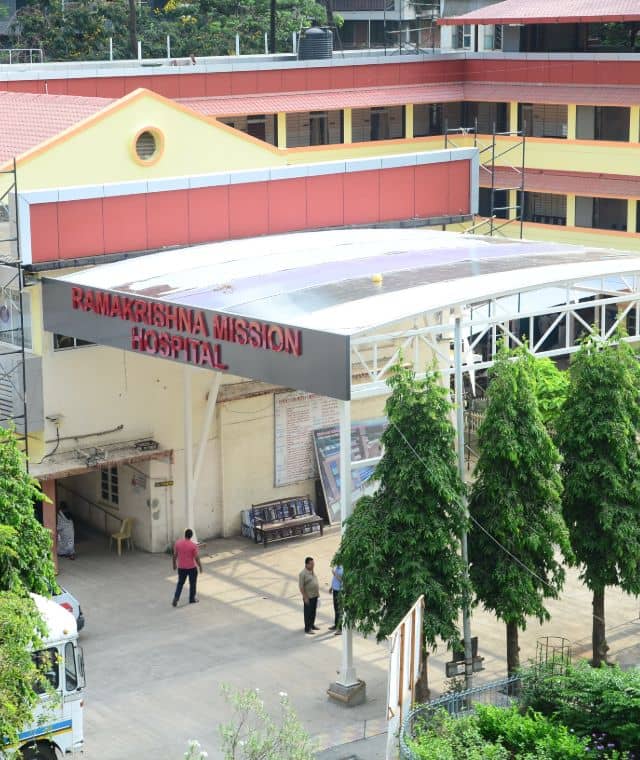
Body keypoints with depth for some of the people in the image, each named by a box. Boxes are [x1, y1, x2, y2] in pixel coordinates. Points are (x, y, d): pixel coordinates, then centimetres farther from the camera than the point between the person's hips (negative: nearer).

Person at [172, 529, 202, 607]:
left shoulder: (178, 543, -7)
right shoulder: (193, 545, -17)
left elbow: (175, 555, 1)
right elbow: (196, 557, -13)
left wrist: (174, 564, 16)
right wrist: (200, 567, 0)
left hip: (181, 567, 3)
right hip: (192, 567, -3)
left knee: (180, 583, 15)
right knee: (192, 583, 15)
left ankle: (176, 598, 0)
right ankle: (192, 599, 25)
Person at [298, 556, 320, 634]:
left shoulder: (312, 571, 8)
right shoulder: (303, 573, -18)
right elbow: (301, 587, -19)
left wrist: (318, 593, 18)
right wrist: (305, 597, -20)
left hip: (315, 596, 8)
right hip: (308, 597, -8)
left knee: (313, 611, 17)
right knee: (308, 613, 0)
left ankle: (312, 625, 31)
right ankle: (307, 628, 7)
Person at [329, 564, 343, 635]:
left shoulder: (342, 569, -21)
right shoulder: (336, 567, 8)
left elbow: (341, 579, -29)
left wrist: (334, 573, -26)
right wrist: (331, 587, 24)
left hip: (340, 591, -10)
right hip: (335, 589, 10)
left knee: (340, 610, -6)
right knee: (336, 608, 20)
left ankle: (340, 628, -3)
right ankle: (336, 625, 32)